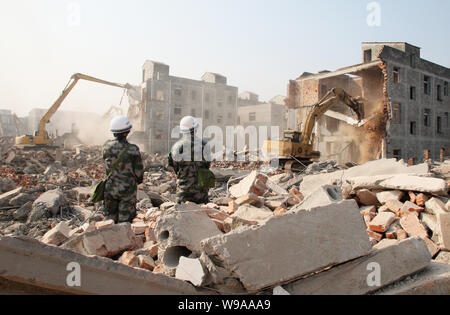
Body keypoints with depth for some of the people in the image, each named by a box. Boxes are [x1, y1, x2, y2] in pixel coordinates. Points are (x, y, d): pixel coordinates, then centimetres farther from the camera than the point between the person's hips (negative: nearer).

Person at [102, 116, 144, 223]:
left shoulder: (107, 146, -5)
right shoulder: (133, 150, -18)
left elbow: (106, 164, 9)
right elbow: (139, 172, -9)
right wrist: (138, 180, 12)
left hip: (110, 188, 4)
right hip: (127, 190, -4)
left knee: (110, 219, 18)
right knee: (124, 221, 7)